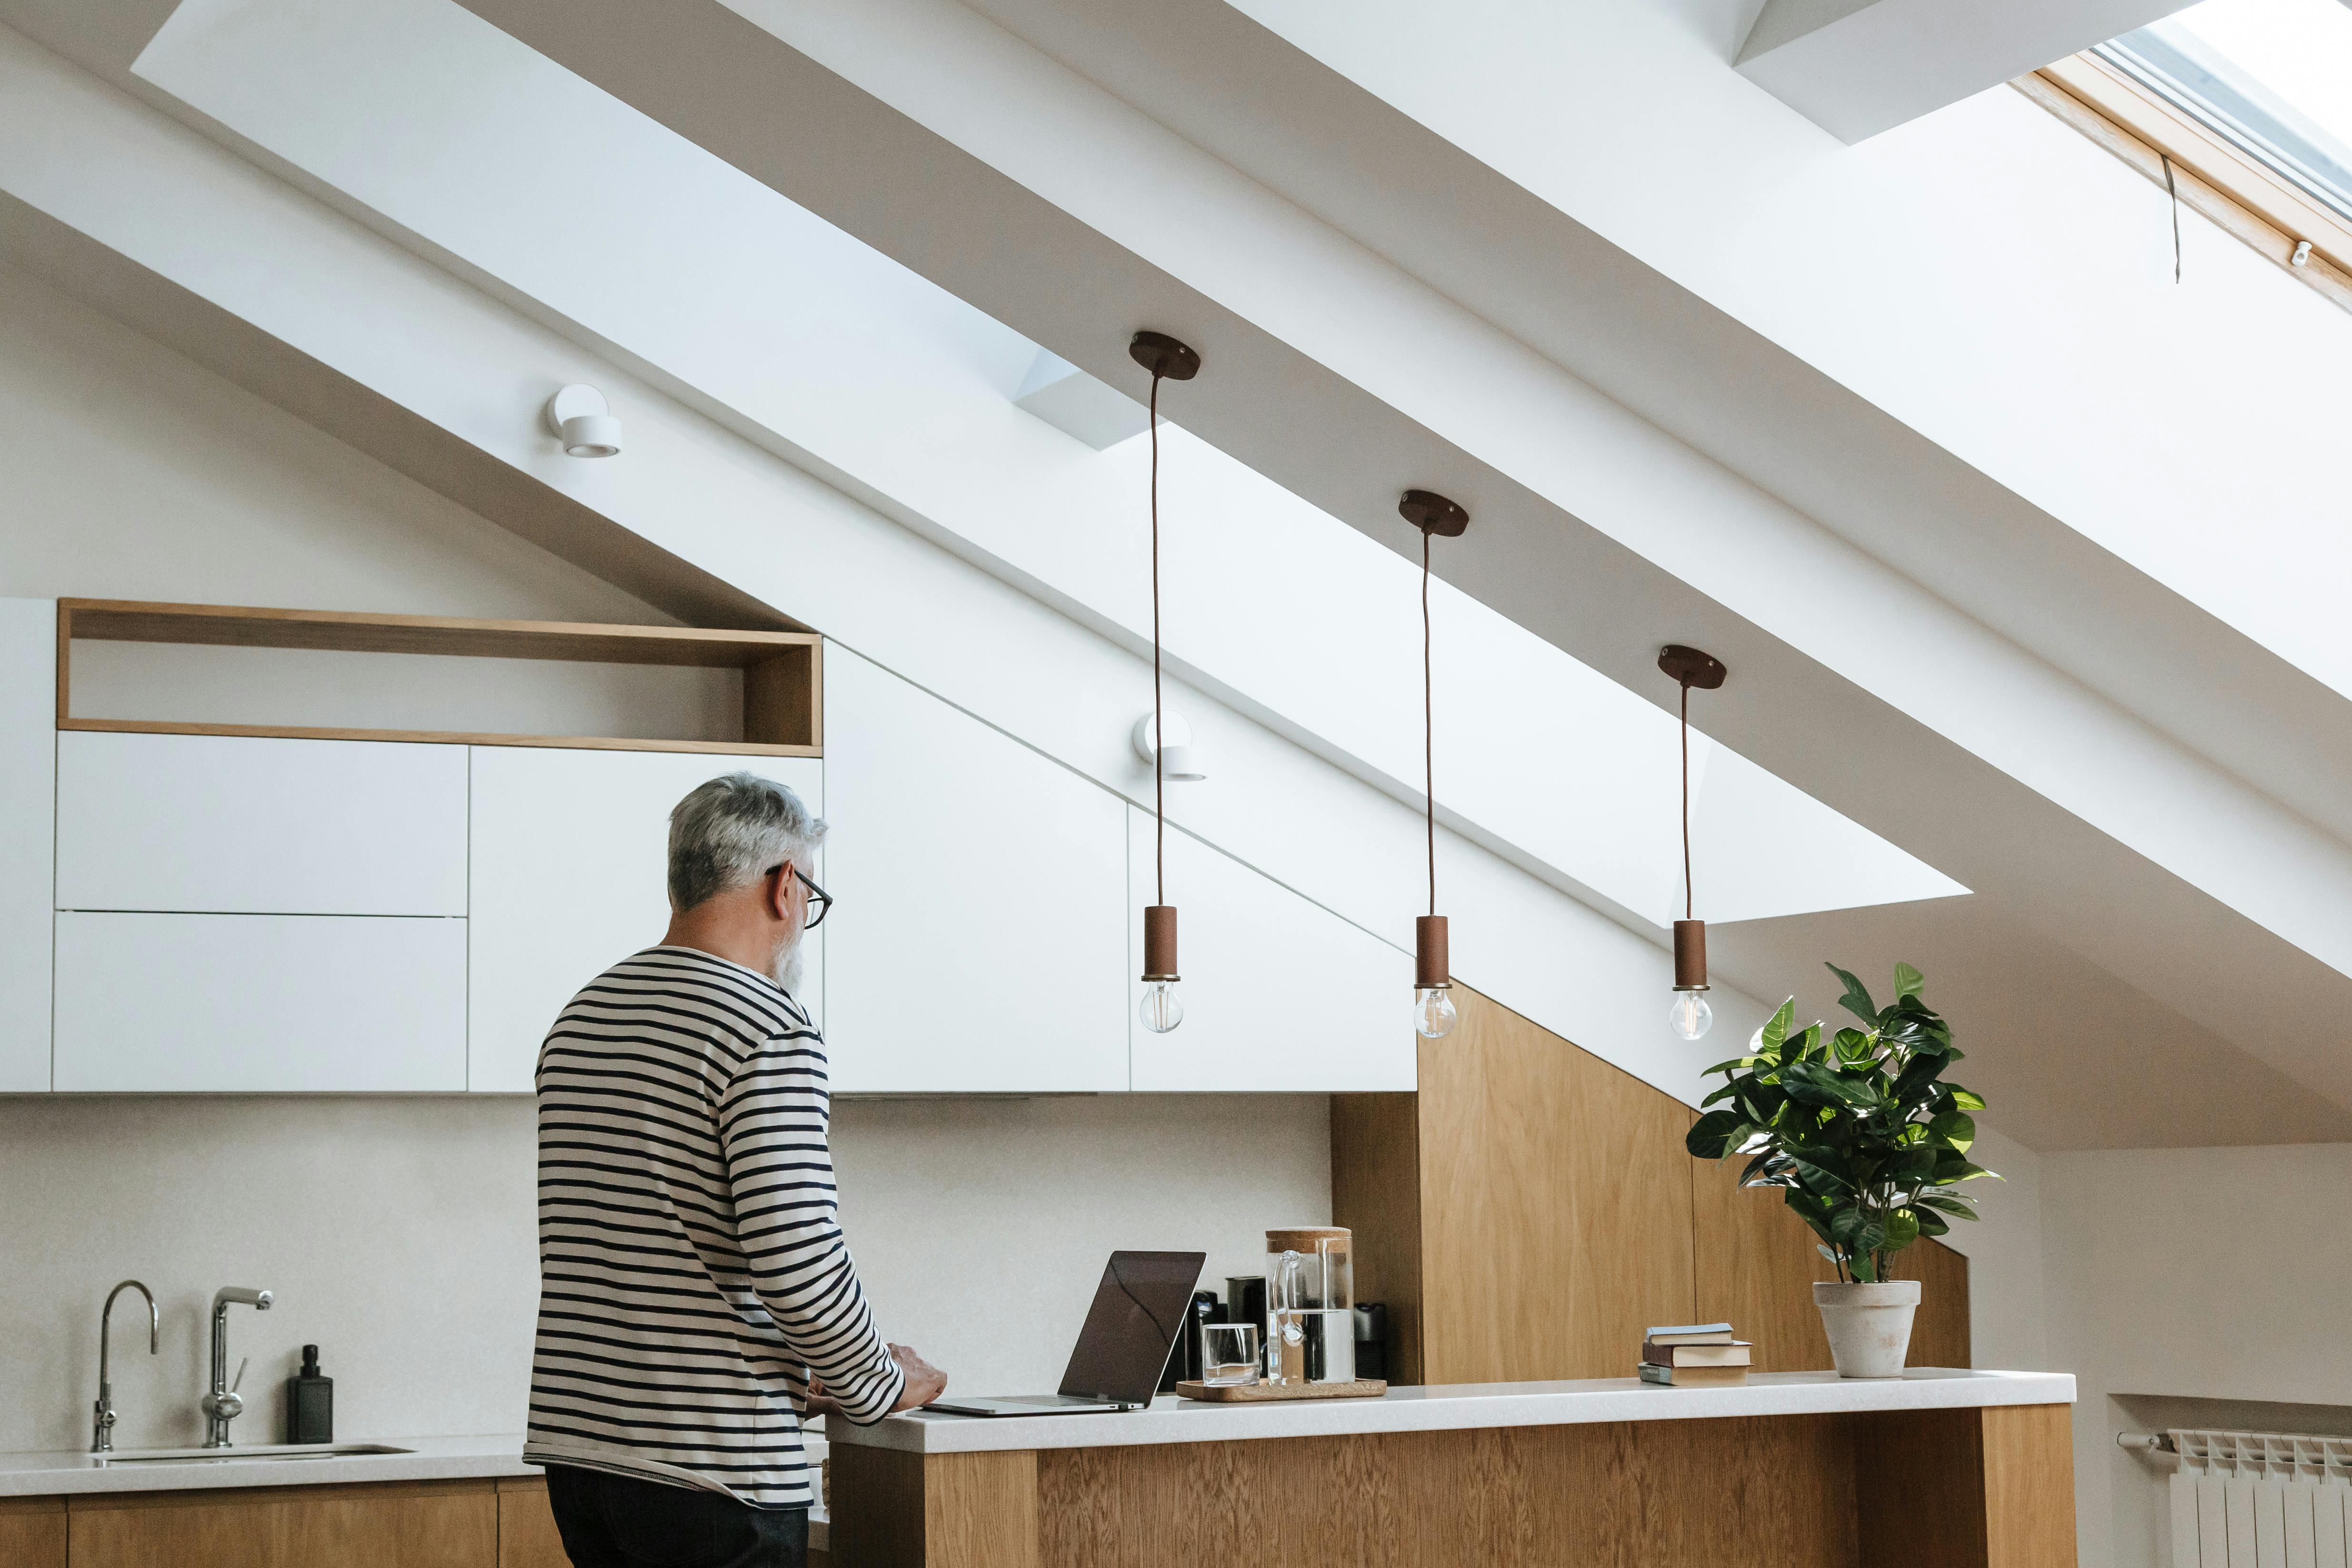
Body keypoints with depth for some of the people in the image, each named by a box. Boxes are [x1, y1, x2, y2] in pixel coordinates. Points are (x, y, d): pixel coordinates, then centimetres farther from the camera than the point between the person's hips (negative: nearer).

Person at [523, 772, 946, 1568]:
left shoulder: (577, 1022, 14)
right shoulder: (769, 1031, -13)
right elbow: (798, 1260, -20)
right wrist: (879, 1385, -2)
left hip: (574, 1442, 8)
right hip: (714, 1467, -8)